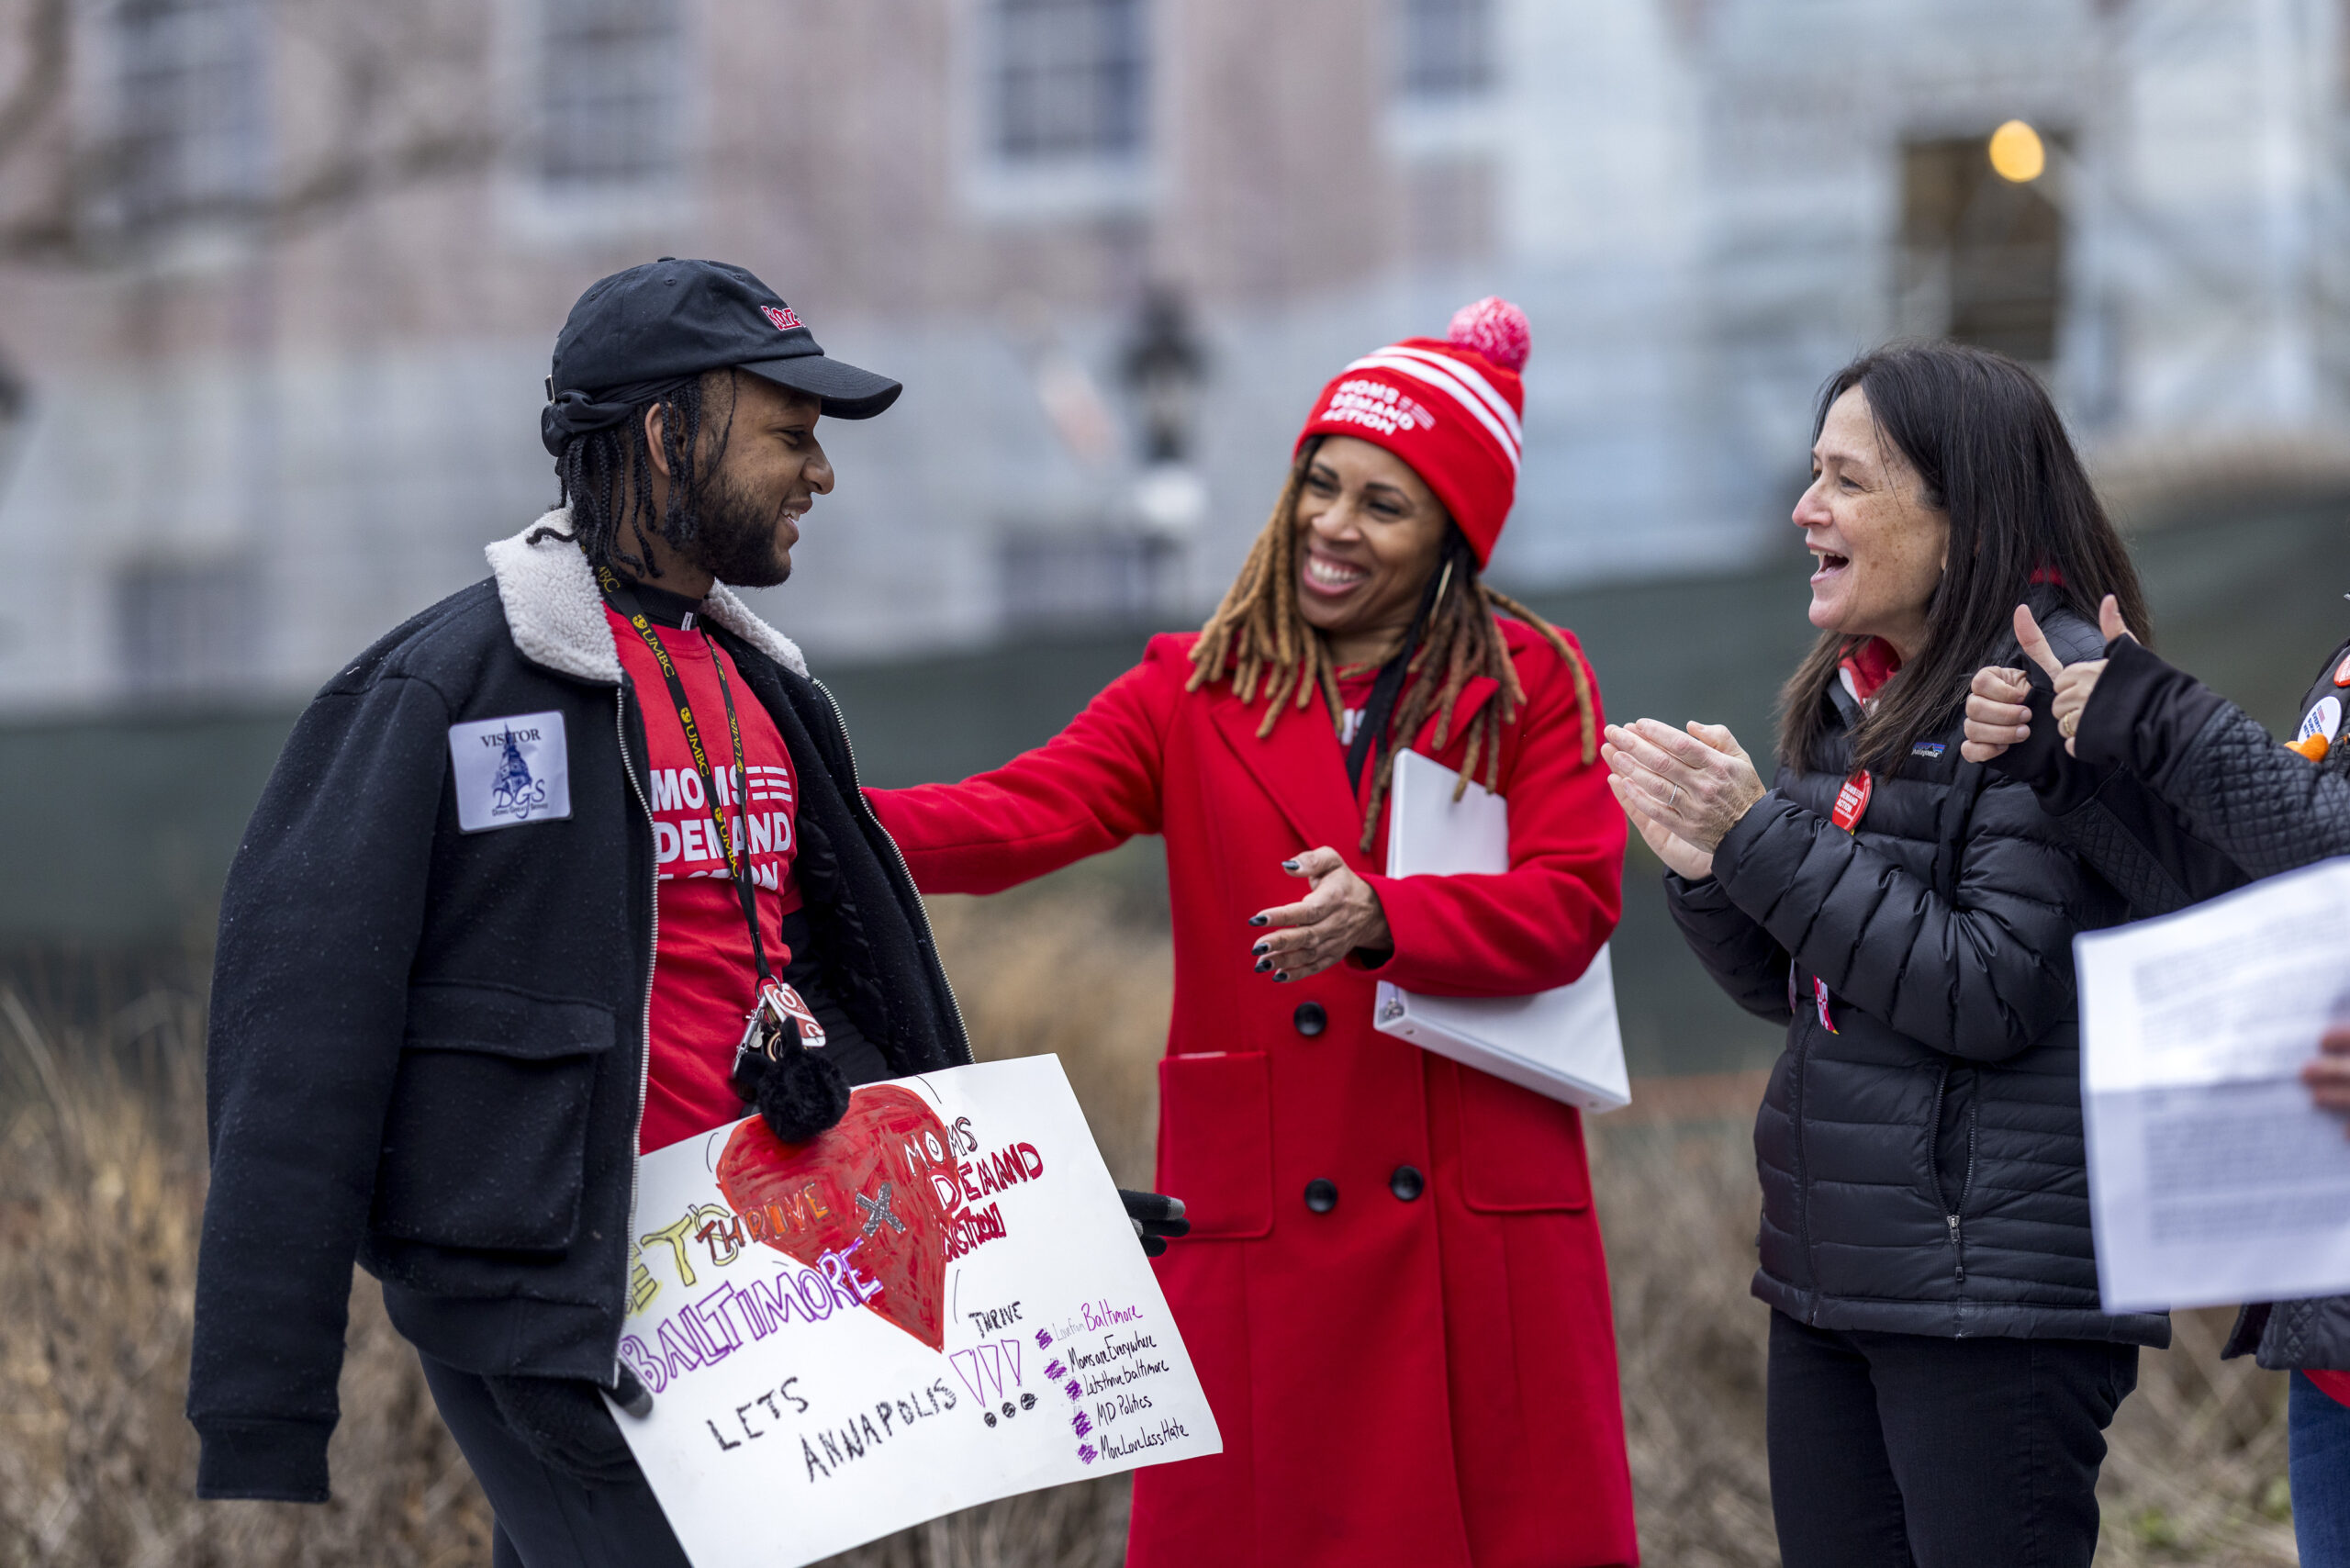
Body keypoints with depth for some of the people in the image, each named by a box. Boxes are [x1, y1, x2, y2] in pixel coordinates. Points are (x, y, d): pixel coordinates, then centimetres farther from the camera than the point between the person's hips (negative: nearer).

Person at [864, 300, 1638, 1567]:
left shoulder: (1532, 686, 8)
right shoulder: (1197, 690, 10)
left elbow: (1572, 903, -6)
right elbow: (1013, 819, -5)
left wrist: (1382, 919, -23)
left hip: (1483, 1220, 0)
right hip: (1261, 1226, 1)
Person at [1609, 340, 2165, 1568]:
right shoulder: (1854, 699, 13)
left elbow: (1992, 994, -21)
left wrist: (1763, 837, -17)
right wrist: (1704, 866, -2)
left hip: (1996, 1289, -8)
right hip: (1832, 1272, 9)